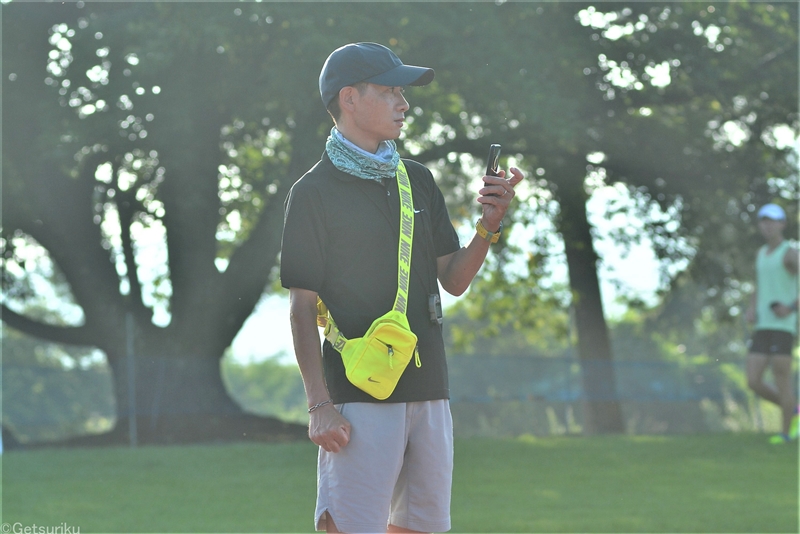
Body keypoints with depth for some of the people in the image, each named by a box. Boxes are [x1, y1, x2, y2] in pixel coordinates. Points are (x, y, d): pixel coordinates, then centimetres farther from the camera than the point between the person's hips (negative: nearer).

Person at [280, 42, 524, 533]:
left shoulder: (419, 181, 15)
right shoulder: (315, 193, -3)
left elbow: (454, 280, 13)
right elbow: (303, 308, -6)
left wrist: (490, 224, -5)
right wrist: (320, 405, -14)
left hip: (428, 391, 6)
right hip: (358, 396, -6)